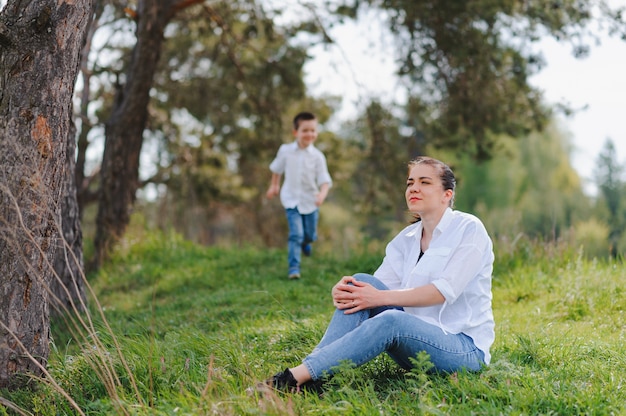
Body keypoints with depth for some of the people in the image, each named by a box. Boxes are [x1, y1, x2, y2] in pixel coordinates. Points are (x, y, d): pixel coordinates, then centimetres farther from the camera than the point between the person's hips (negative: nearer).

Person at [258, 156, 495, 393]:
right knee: (361, 282, -16)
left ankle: (295, 378, -39)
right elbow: (378, 286, 0)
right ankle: (308, 376, -28)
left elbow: (445, 290, -19)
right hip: (416, 341, 6)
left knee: (391, 320, -36)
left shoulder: (469, 229, -7)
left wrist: (380, 297, -24)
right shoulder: (406, 239, 11)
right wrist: (343, 293, -23)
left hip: (466, 348, -6)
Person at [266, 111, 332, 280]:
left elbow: (324, 180, -15)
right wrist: (274, 186, 17)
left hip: (310, 201, 1)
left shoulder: (317, 156, -12)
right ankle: (294, 268, -7)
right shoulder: (286, 150, -9)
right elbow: (277, 168, 10)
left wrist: (322, 194, -33)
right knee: (296, 234, -14)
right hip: (292, 200, -1)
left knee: (310, 235, 19)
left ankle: (305, 242, 55)